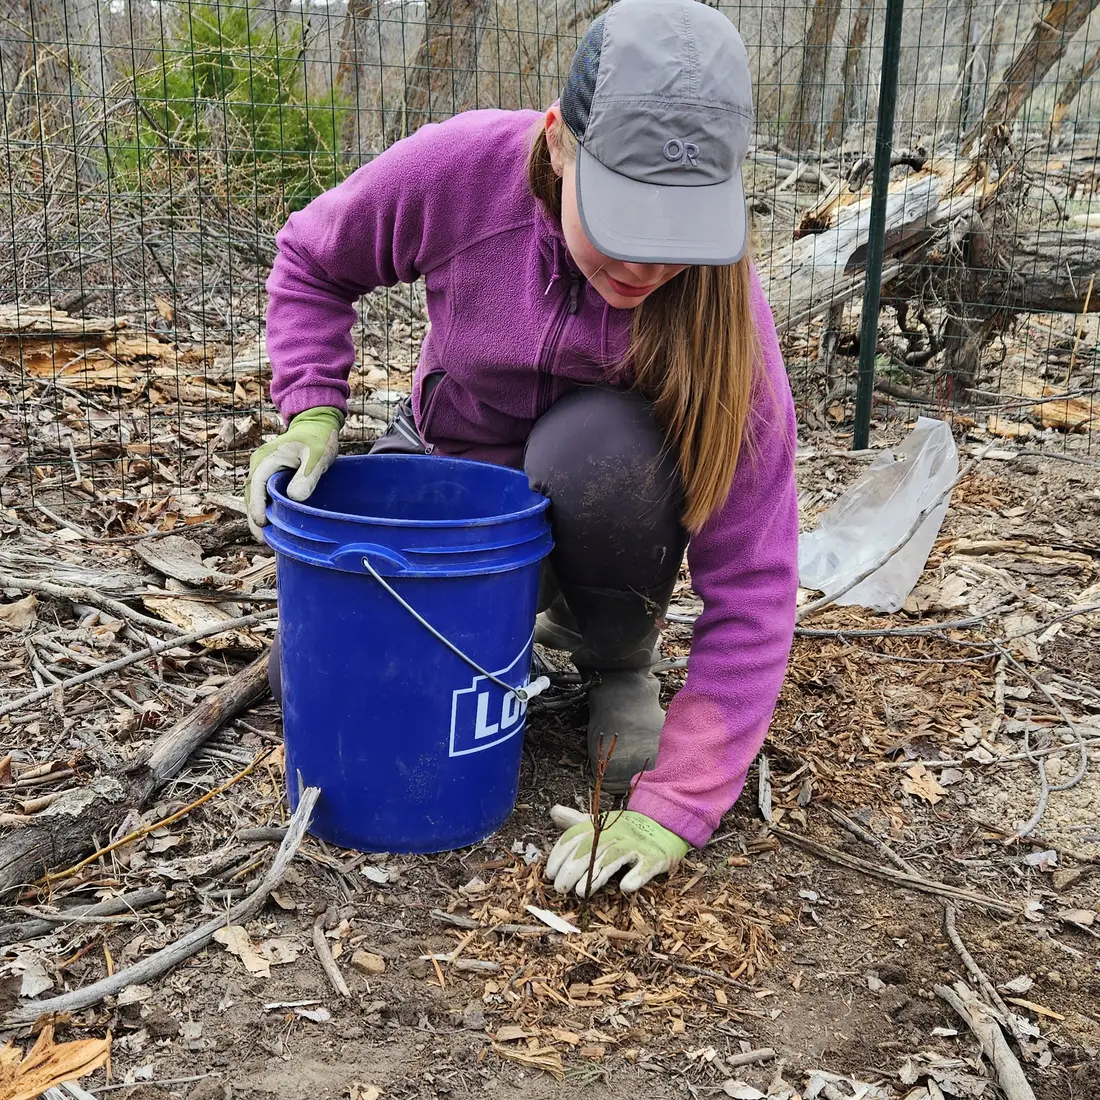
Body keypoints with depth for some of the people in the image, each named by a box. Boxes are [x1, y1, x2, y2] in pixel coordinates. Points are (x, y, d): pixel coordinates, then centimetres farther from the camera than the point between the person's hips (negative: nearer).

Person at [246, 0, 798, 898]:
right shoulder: (461, 168, -29)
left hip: (602, 486, -2)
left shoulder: (724, 311, -32)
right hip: (450, 462, 2)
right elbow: (313, 261, -6)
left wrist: (671, 808, -36)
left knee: (598, 444, -37)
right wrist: (311, 413, -21)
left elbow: (752, 588, -30)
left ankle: (620, 664, -7)